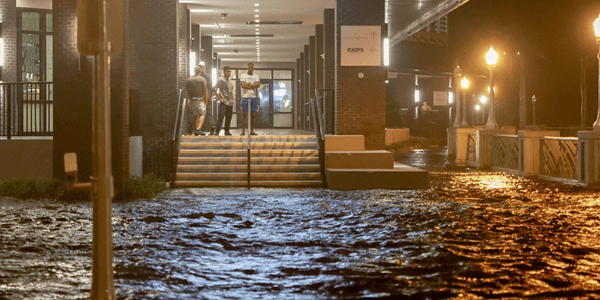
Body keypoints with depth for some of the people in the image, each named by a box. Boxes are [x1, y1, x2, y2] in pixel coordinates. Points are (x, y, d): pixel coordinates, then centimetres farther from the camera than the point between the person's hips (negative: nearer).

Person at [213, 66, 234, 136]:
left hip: (230, 103, 7)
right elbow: (215, 89, -15)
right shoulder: (221, 80, -7)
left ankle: (227, 131, 16)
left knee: (229, 117, 8)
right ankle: (217, 131, -14)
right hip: (223, 103, -7)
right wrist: (219, 98, -14)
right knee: (221, 116, -13)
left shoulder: (230, 80, 16)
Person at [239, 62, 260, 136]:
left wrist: (249, 84, -13)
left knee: (252, 115, 5)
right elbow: (243, 85, -13)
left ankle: (252, 131, 9)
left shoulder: (256, 76, 11)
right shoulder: (243, 76, 2)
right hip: (245, 97, -3)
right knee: (244, 114, -5)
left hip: (253, 97, 3)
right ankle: (243, 131, -4)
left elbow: (258, 84, -5)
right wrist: (253, 85, -8)